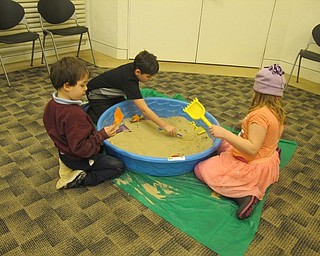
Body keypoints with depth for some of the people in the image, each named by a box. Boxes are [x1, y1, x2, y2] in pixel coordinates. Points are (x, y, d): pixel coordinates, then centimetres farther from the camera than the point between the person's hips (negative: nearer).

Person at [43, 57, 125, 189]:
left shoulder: (51, 105, -8)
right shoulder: (74, 114, -37)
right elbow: (81, 149, -33)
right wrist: (102, 135, -31)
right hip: (79, 158, -9)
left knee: (103, 151, 30)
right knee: (118, 166, -2)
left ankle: (69, 166, 15)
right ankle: (80, 178, -7)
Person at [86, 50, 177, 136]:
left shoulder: (134, 67, -16)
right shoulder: (129, 81, -40)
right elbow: (144, 110, -45)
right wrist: (165, 126, -47)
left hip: (113, 93, 8)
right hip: (97, 94, -8)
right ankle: (90, 111, 9)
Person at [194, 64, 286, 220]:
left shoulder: (260, 114, -28)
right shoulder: (277, 111, -1)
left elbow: (252, 149, -32)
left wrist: (224, 133, -33)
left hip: (253, 168, -9)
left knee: (201, 169, -4)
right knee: (224, 146, 27)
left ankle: (244, 195, -17)